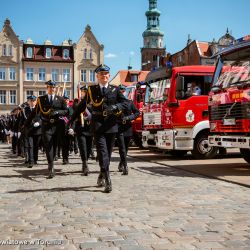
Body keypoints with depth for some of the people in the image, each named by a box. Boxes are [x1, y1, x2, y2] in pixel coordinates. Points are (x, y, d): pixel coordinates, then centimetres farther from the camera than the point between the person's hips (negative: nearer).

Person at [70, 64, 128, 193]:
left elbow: (125, 102, 4)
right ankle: (107, 180, -18)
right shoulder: (92, 89, 9)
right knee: (102, 151, -12)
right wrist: (72, 119, 13)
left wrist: (115, 107, -17)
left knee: (108, 152, 9)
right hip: (98, 124, -2)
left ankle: (102, 175, 27)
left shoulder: (115, 89, 10)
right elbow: (82, 105, 13)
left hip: (111, 124, 2)